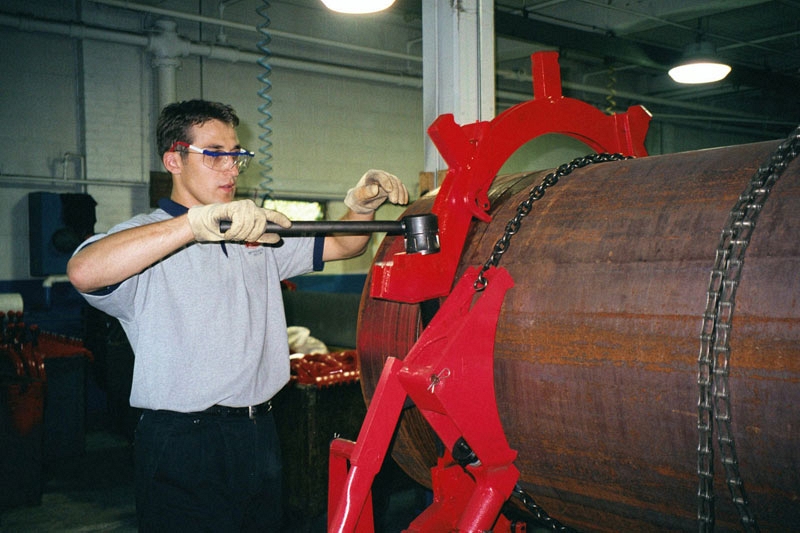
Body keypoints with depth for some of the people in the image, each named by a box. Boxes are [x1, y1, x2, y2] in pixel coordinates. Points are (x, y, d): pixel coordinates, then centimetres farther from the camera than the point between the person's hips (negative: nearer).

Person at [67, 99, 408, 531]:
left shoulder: (258, 234, 15)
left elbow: (342, 244, 19)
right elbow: (84, 271, -27)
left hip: (259, 433, 6)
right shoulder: (143, 237, -6)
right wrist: (200, 221, -34)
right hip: (183, 445, -6)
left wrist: (362, 205, -3)